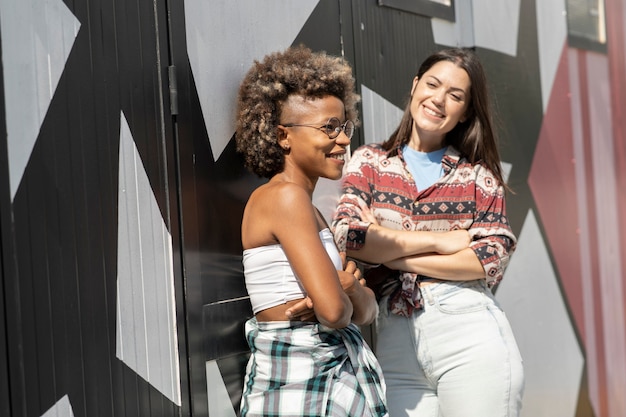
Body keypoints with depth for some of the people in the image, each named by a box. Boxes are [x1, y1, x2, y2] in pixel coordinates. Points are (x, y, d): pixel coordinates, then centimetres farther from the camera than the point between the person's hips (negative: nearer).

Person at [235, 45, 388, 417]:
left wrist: (350, 289, -12)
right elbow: (333, 310, -24)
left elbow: (367, 311, 9)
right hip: (300, 384, -9)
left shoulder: (305, 205, 14)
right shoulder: (285, 196, -14)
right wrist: (348, 289, -2)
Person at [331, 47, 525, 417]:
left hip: (469, 335, -1)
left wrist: (387, 254, -9)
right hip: (395, 344, 1)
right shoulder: (370, 161, 9)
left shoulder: (479, 174, 7)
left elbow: (493, 258, -6)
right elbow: (347, 237, -6)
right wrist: (439, 240, -8)